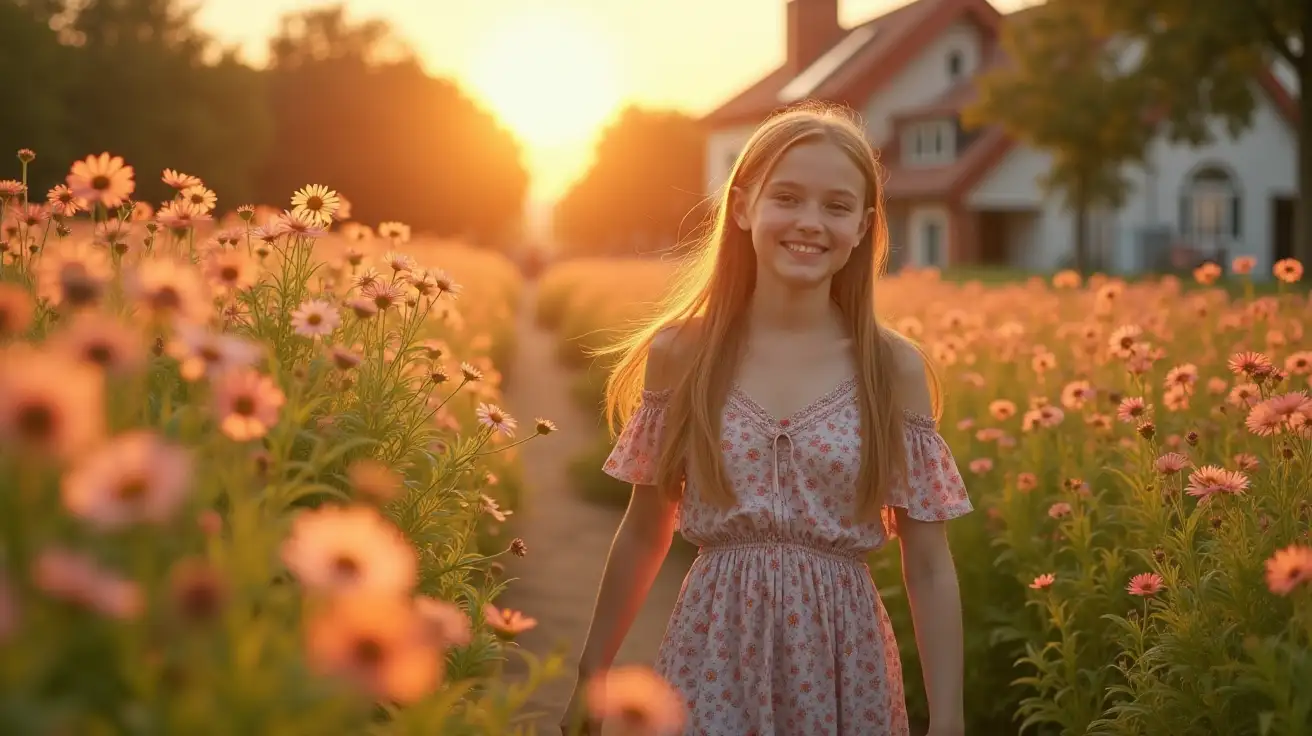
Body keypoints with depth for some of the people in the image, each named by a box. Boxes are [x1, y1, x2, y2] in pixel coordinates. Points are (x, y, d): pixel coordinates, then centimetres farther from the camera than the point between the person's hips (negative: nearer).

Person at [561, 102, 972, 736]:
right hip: (713, 663, 0)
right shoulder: (680, 353, -3)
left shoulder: (895, 369, -4)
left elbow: (929, 568, -1)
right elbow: (644, 534, 7)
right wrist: (592, 674, 13)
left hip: (841, 664, 0)